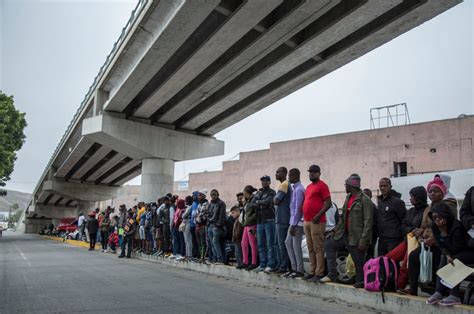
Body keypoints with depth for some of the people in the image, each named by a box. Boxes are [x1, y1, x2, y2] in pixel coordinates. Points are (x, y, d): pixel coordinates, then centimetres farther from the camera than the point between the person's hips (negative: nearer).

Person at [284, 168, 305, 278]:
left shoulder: (298, 189, -16)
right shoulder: (295, 188, 14)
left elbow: (298, 208, -19)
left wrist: (293, 225, -18)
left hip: (297, 222, -10)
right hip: (293, 221, 10)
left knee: (296, 246, -3)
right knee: (288, 243, 14)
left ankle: (299, 270, 8)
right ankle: (294, 268, 21)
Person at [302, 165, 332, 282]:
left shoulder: (322, 185, -6)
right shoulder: (308, 187, 20)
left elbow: (328, 203, -12)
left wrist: (319, 215, -19)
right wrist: (304, 216, 15)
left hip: (317, 222, -8)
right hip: (306, 221, 9)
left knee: (318, 249, -5)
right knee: (310, 249, 12)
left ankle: (319, 273, -1)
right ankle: (312, 272, 18)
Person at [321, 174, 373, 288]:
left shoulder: (364, 200, -14)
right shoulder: (348, 198, 13)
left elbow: (368, 222, -17)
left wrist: (363, 240, -21)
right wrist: (335, 230, 13)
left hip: (356, 237, -9)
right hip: (345, 234, 9)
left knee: (359, 263, 0)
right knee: (329, 244, 12)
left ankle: (360, 282, 18)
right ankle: (332, 275, 15)